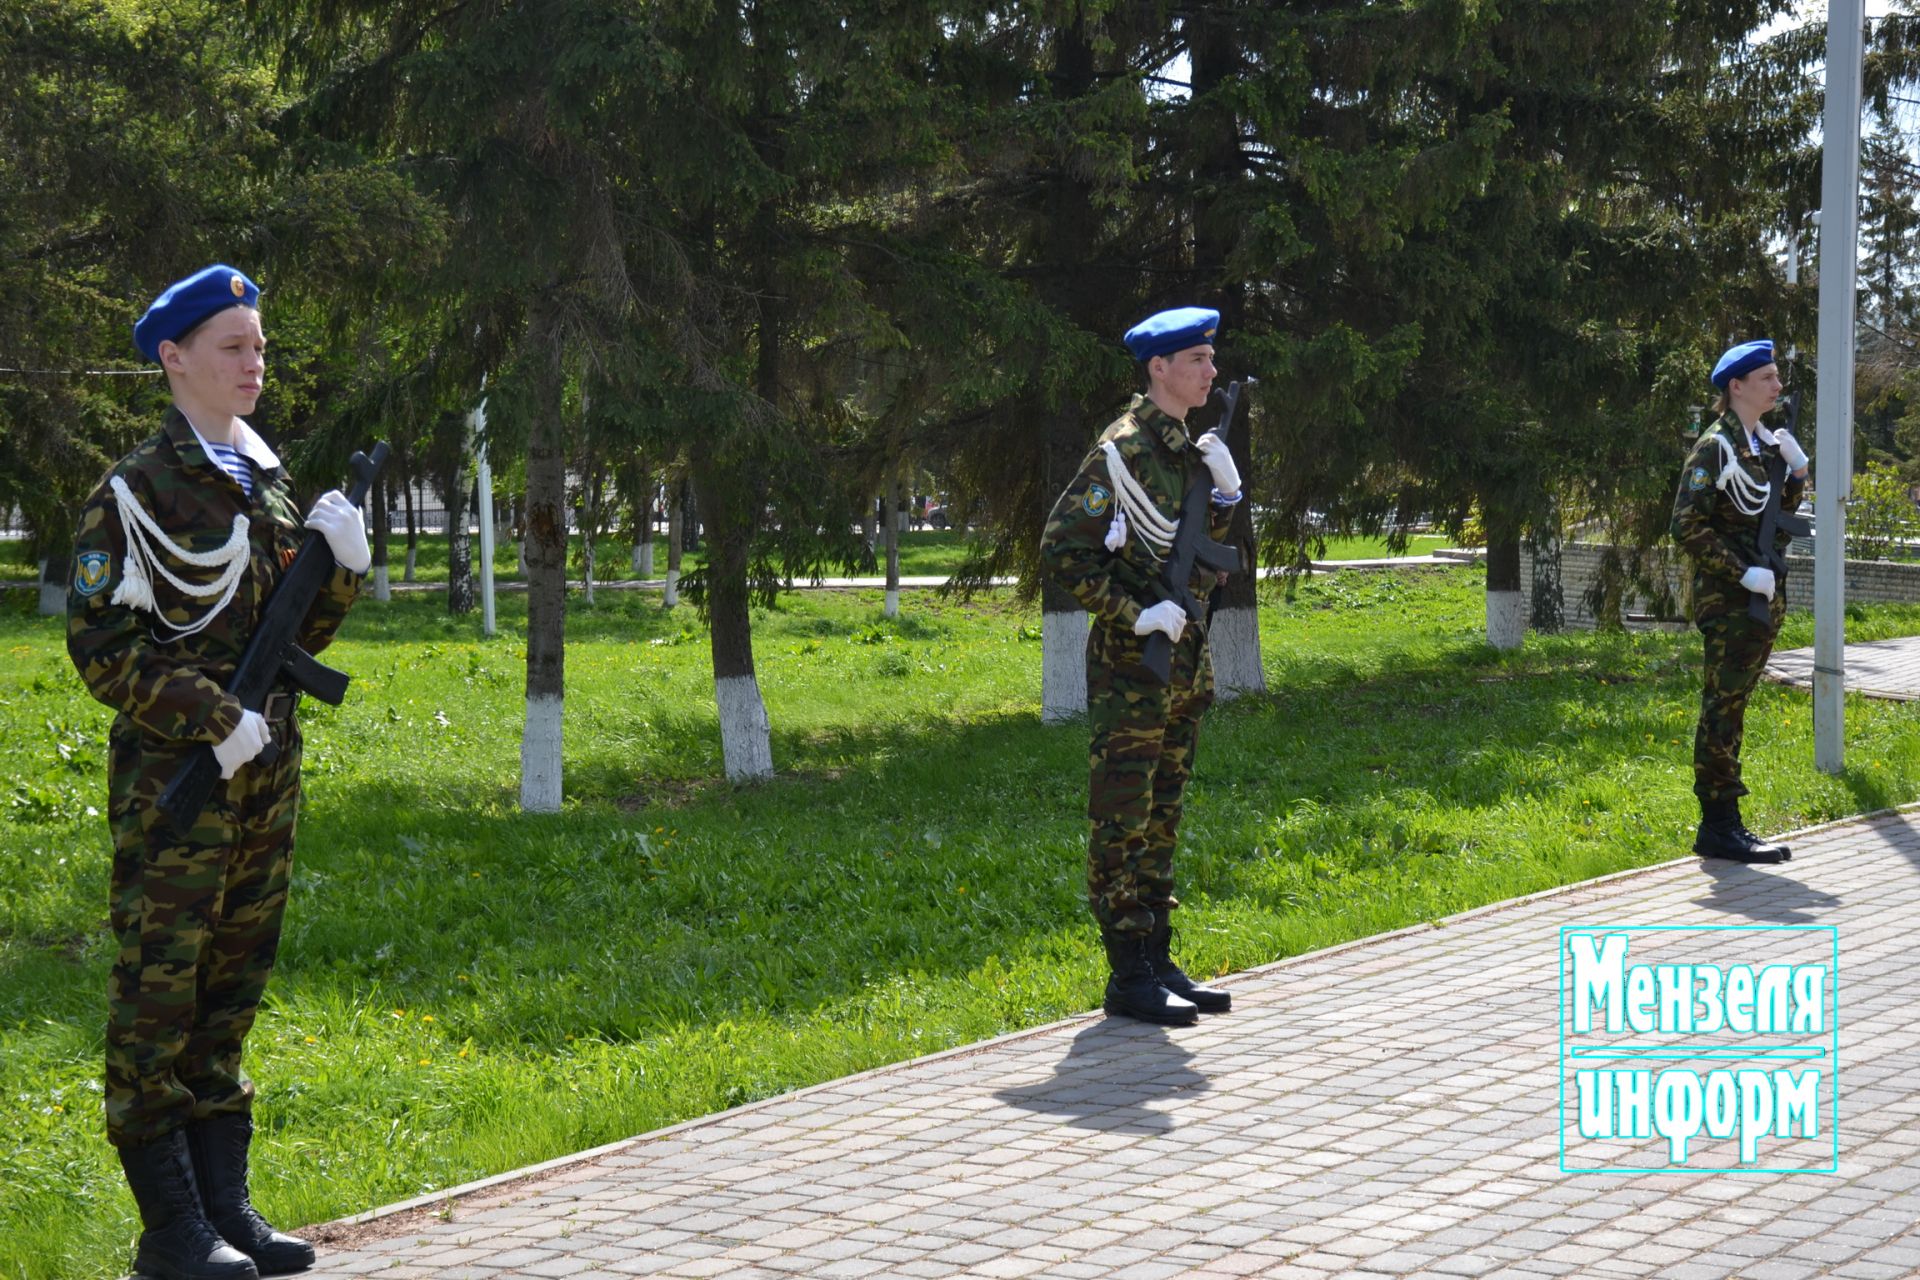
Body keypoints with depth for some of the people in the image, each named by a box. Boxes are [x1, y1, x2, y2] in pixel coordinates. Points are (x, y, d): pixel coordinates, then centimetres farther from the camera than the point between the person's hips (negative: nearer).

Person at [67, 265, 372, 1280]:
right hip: (173, 777, -7)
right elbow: (103, 647, -12)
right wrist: (215, 722, -18)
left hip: (266, 775, 7)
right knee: (158, 994, -2)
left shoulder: (268, 483, 14)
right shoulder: (136, 492, -7)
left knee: (231, 990, 11)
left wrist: (340, 567, -2)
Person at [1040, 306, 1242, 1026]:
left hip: (1183, 653, 9)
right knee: (1123, 820, -4)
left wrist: (1224, 492, 3)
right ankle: (1128, 976, -1)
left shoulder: (1188, 447, 13)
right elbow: (1061, 548, -17)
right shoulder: (1125, 449, -13)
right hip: (1131, 660, -9)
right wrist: (1134, 614, -19)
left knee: (1162, 816, 13)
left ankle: (1158, 961, 20)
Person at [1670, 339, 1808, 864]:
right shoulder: (1716, 447, -12)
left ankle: (1723, 824, 17)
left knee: (1730, 707, 12)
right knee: (1723, 707, -6)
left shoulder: (1768, 444, 14)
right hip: (1729, 599, -9)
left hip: (1764, 595, 9)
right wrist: (1744, 573, -20)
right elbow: (1687, 526, -17)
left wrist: (1796, 471, 6)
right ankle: (1718, 826, -3)